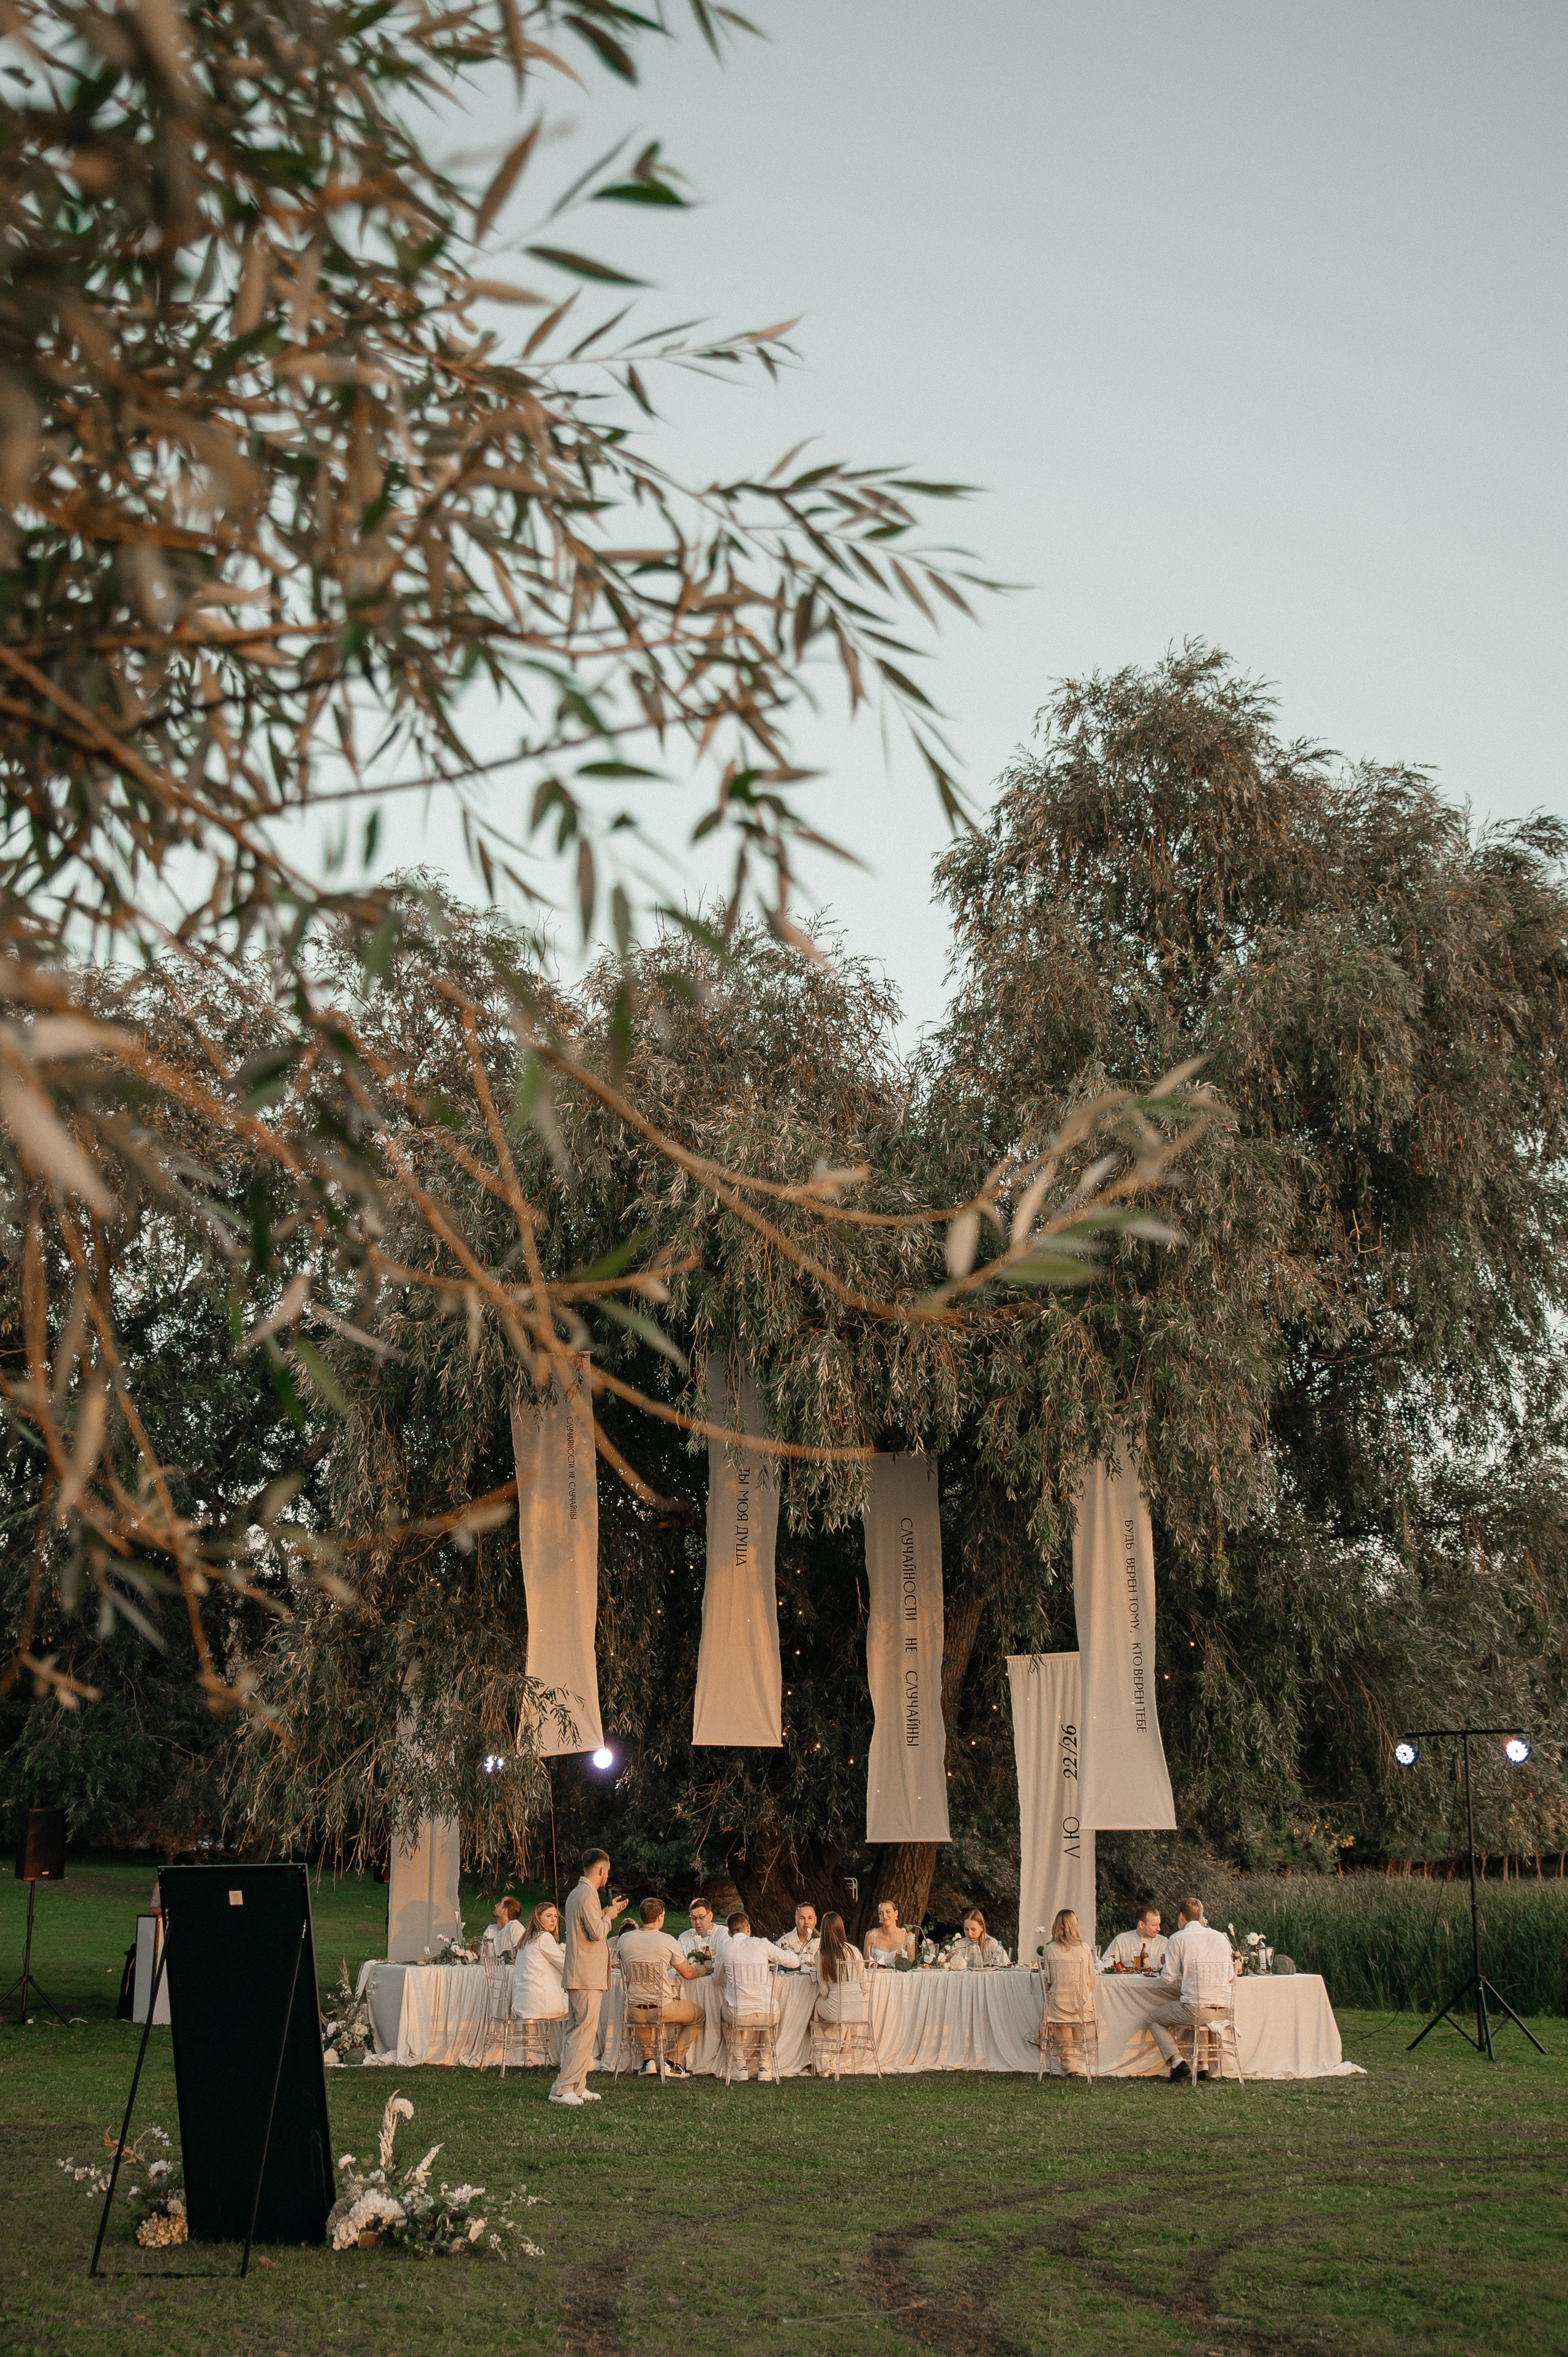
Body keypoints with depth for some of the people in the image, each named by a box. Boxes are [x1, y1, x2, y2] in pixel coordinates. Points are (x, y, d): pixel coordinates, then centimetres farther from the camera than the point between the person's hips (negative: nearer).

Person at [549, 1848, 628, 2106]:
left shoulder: (577, 1894, 16)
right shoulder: (588, 1896, -17)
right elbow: (597, 1932, -22)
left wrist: (607, 1912, 23)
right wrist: (608, 1916, -5)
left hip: (576, 1976, 11)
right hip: (588, 1978, -11)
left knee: (575, 2031, 13)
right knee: (584, 2032, -10)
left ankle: (577, 2087, 18)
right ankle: (562, 2089, -11)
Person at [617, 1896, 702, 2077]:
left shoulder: (624, 1939, 1)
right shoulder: (667, 1941, -8)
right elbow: (687, 1974, 3)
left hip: (633, 2012, 4)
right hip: (662, 2009, -4)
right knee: (698, 2015, 23)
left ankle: (648, 2058, 26)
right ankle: (675, 2063, 18)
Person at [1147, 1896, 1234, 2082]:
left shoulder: (1179, 1938, -3)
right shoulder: (1221, 1937, 13)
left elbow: (1168, 1980, -6)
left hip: (1196, 2009, -6)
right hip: (1224, 2009, 6)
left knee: (1155, 2021, 18)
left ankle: (1177, 2062, 0)